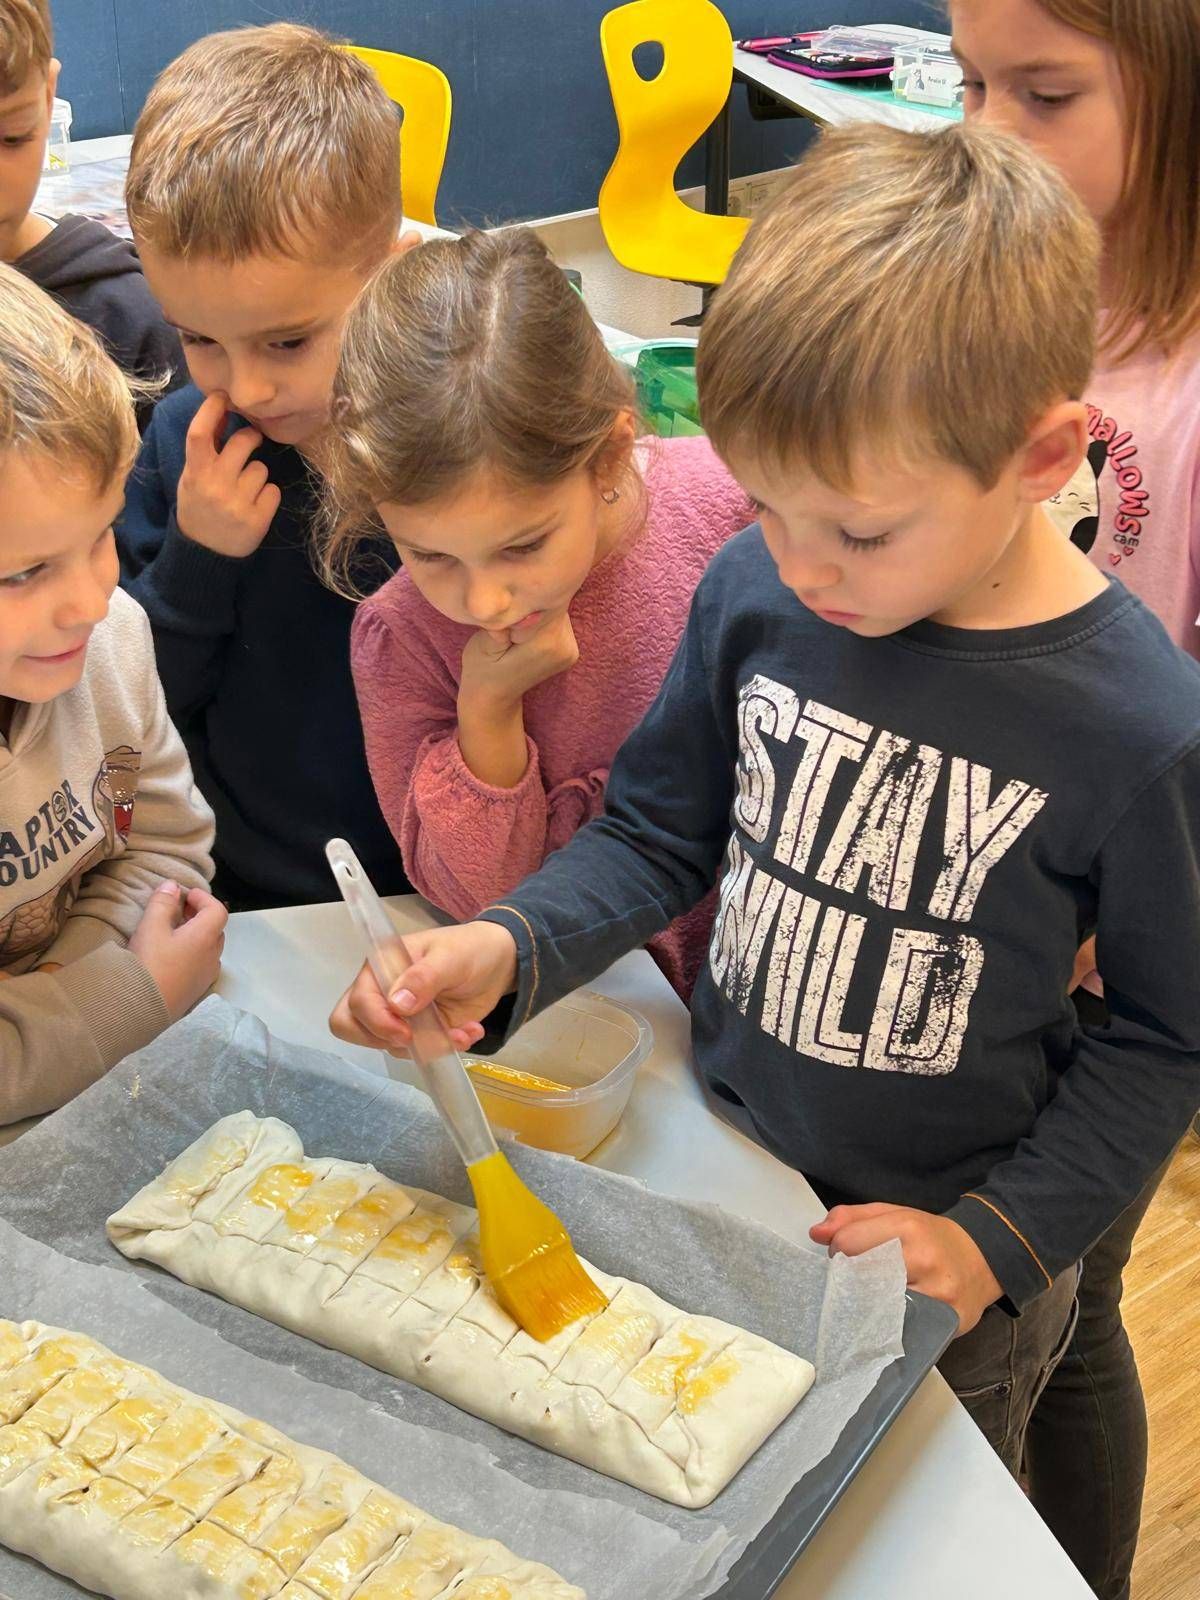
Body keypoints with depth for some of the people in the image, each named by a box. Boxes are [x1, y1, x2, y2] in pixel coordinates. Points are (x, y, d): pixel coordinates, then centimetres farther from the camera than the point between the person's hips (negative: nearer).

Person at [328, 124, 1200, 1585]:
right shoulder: (758, 590, -14)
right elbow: (659, 835, -2)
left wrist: (995, 1242, -16)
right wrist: (506, 950, -19)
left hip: (932, 1251, -3)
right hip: (714, 1176, 3)